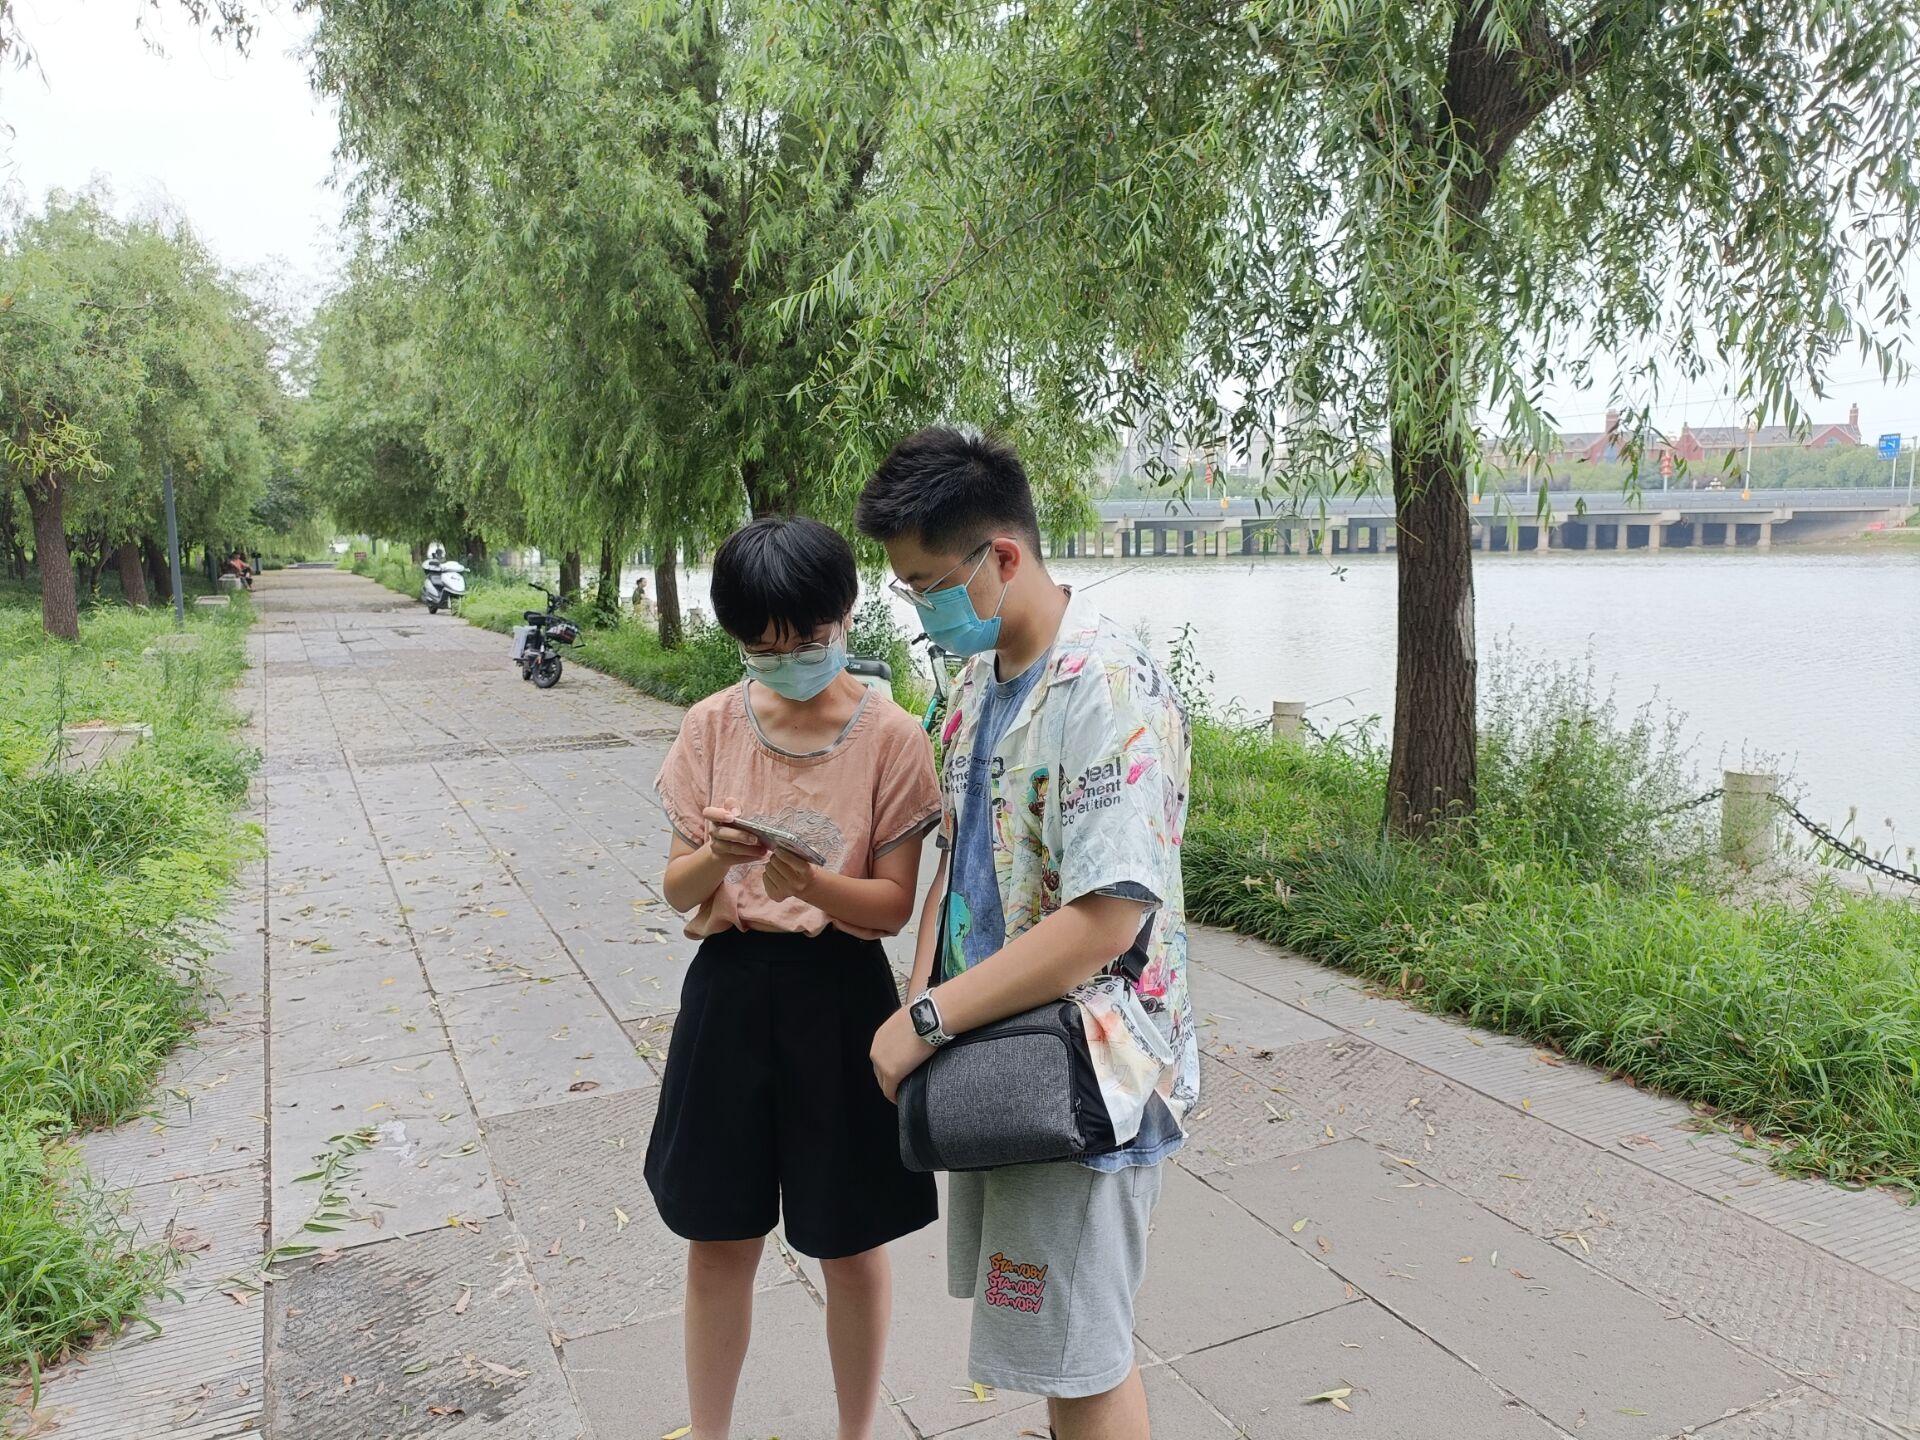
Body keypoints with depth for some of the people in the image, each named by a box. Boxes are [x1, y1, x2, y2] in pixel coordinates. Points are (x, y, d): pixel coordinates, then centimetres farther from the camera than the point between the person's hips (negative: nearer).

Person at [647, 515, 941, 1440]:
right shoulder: (713, 726, -1)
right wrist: (715, 857, -23)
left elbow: (893, 906, -9)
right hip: (729, 990, 2)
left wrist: (810, 883, -28)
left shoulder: (891, 738, -9)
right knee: (718, 1239, 14)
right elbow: (676, 891, 0)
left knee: (849, 1244, 12)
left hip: (839, 997, -2)